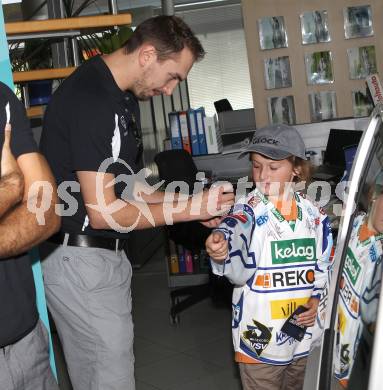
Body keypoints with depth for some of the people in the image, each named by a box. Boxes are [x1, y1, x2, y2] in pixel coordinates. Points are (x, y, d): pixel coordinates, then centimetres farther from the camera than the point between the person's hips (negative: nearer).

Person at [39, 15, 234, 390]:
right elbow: (103, 212, -22)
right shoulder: (89, 99, -22)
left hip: (104, 253, 10)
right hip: (78, 258, -9)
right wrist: (189, 209, -15)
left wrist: (190, 204, 4)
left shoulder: (124, 96, 10)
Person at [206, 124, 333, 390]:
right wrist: (220, 249, -57)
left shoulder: (314, 213, 0)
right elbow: (235, 232, -35)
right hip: (261, 336, -4)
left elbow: (326, 264, 10)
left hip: (306, 331, 4)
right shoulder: (249, 209, -12)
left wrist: (317, 300, -5)